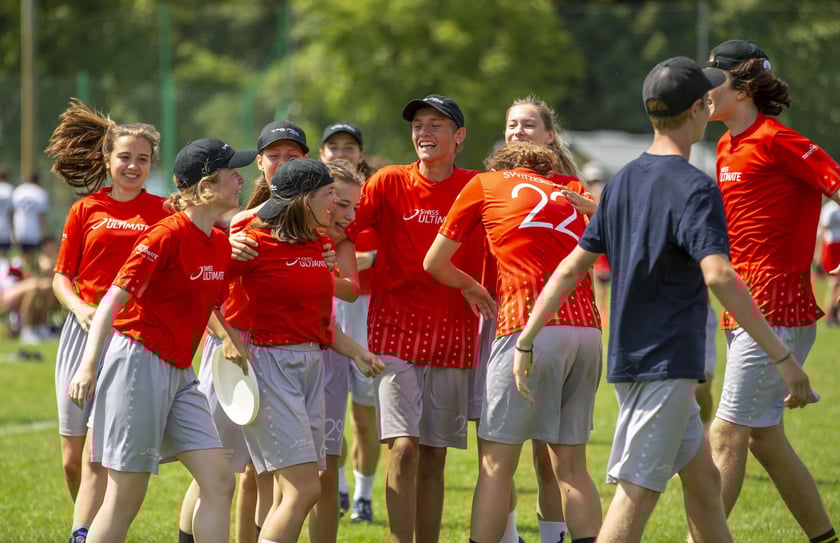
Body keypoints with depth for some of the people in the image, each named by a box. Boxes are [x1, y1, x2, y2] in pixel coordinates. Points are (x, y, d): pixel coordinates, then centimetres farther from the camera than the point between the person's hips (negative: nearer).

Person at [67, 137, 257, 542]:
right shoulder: (168, 235, -14)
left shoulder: (220, 243, 9)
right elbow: (113, 299, -15)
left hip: (179, 373, 8)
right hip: (137, 364, -8)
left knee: (219, 481, -2)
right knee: (126, 497, -4)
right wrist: (88, 365, -20)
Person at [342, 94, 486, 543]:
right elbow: (343, 231, -3)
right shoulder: (390, 183, 0)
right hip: (395, 327, -2)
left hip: (453, 334, 2)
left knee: (434, 455, 6)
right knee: (404, 448, -13)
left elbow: (486, 263, 8)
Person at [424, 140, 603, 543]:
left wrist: (473, 288, 35)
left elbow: (434, 263, 18)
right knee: (571, 465, 10)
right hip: (587, 329, 4)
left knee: (496, 463, 1)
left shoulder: (484, 185, 14)